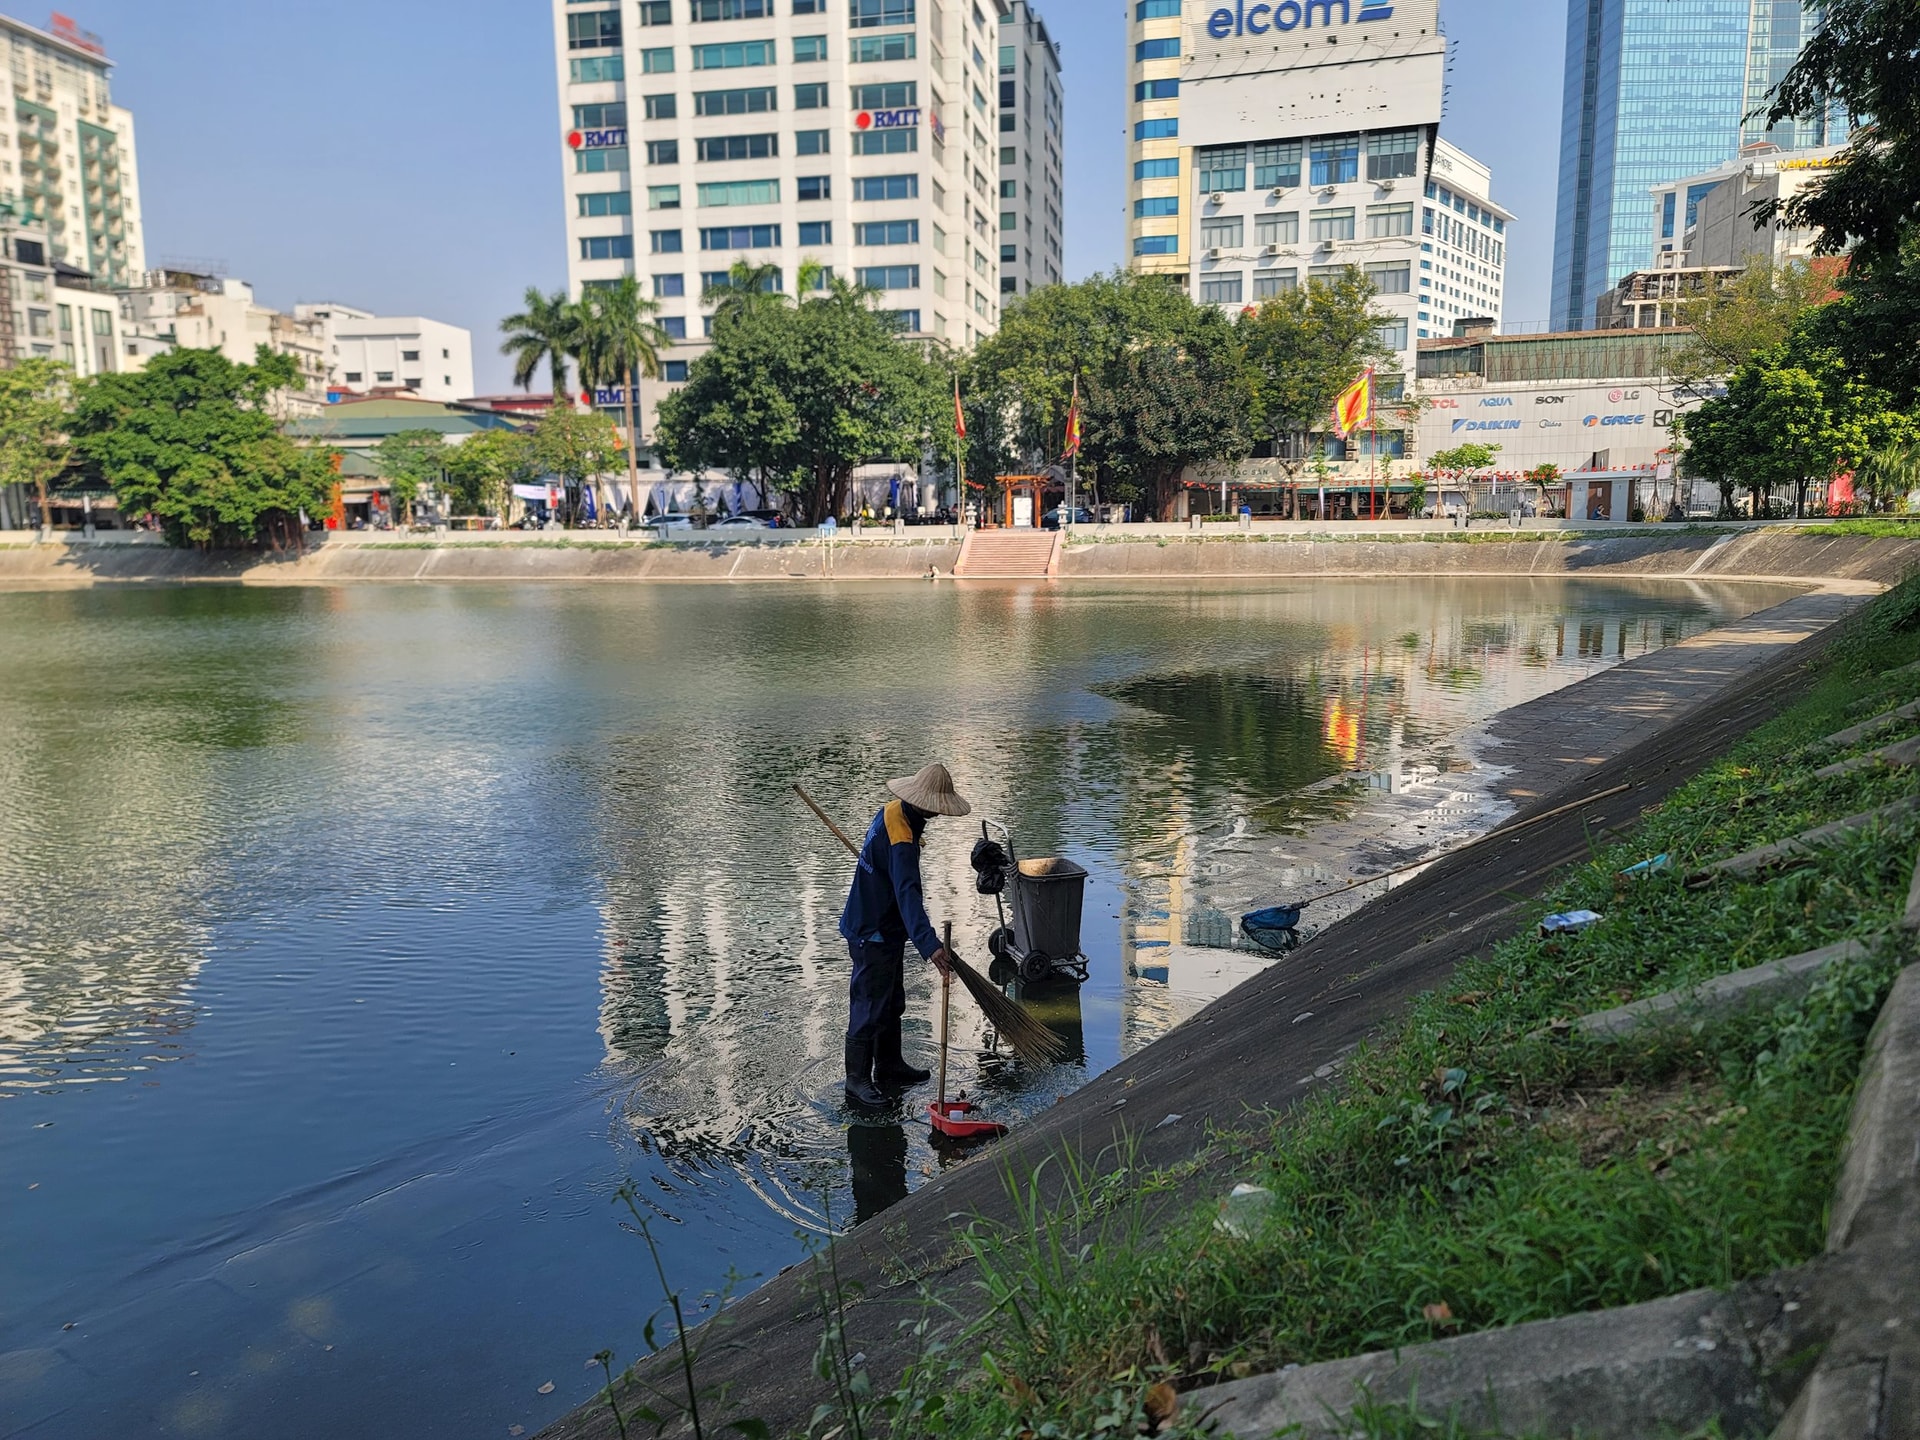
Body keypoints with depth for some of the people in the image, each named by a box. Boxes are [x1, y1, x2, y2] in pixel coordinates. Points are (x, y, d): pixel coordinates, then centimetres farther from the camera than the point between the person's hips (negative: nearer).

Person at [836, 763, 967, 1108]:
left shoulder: (893, 810, 1)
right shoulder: (900, 841, -31)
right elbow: (908, 894, -42)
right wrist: (929, 944, -51)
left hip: (887, 931, 11)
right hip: (872, 936, -11)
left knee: (892, 1002, 21)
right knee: (869, 1007, -1)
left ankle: (889, 1066, 36)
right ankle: (857, 1081, 10)